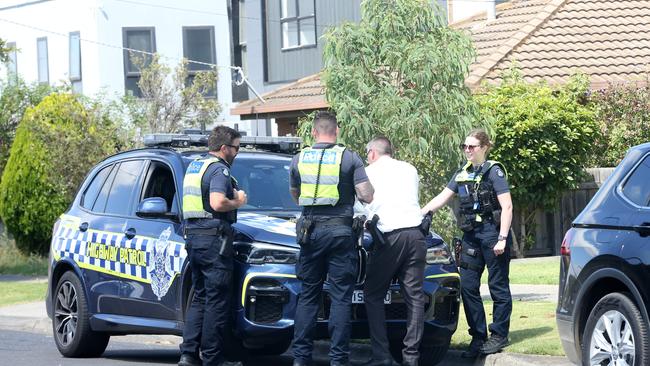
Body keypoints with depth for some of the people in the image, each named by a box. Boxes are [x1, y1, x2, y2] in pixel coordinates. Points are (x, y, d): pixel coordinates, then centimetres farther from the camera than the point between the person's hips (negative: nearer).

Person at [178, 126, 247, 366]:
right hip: (213, 237, -9)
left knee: (200, 297, 14)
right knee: (217, 300, -4)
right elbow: (217, 203, -24)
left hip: (193, 236, 9)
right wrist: (237, 202, -6)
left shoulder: (193, 166, 18)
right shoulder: (219, 169, -11)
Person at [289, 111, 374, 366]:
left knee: (308, 294, 9)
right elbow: (367, 196, -7)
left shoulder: (300, 159, 6)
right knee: (341, 297, 0)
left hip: (310, 229, 3)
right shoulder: (349, 158, -4)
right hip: (340, 231, -3)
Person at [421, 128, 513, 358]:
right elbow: (442, 198, 18)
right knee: (468, 286, 4)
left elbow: (507, 207, -9)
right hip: (471, 235, 7)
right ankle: (478, 337, 10)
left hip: (492, 232, -7)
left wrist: (502, 239, -16)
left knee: (498, 286, -1)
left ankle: (499, 335, 4)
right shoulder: (462, 174, 15)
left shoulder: (493, 171, -5)